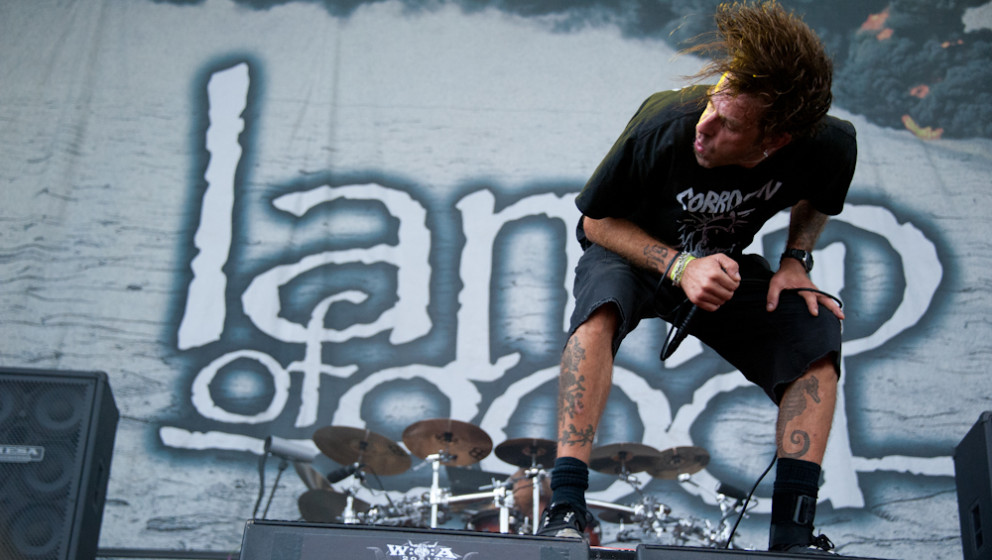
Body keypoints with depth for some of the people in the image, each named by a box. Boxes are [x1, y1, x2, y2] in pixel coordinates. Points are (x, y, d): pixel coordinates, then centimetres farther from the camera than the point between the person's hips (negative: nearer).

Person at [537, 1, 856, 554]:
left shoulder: (830, 145, -25)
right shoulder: (662, 128, -34)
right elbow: (597, 221, -17)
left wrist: (796, 259, -15)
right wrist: (679, 266, -30)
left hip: (725, 263, 3)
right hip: (632, 251, -3)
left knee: (818, 337, -21)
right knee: (600, 311, -37)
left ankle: (793, 532, -17)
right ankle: (565, 508, -37)